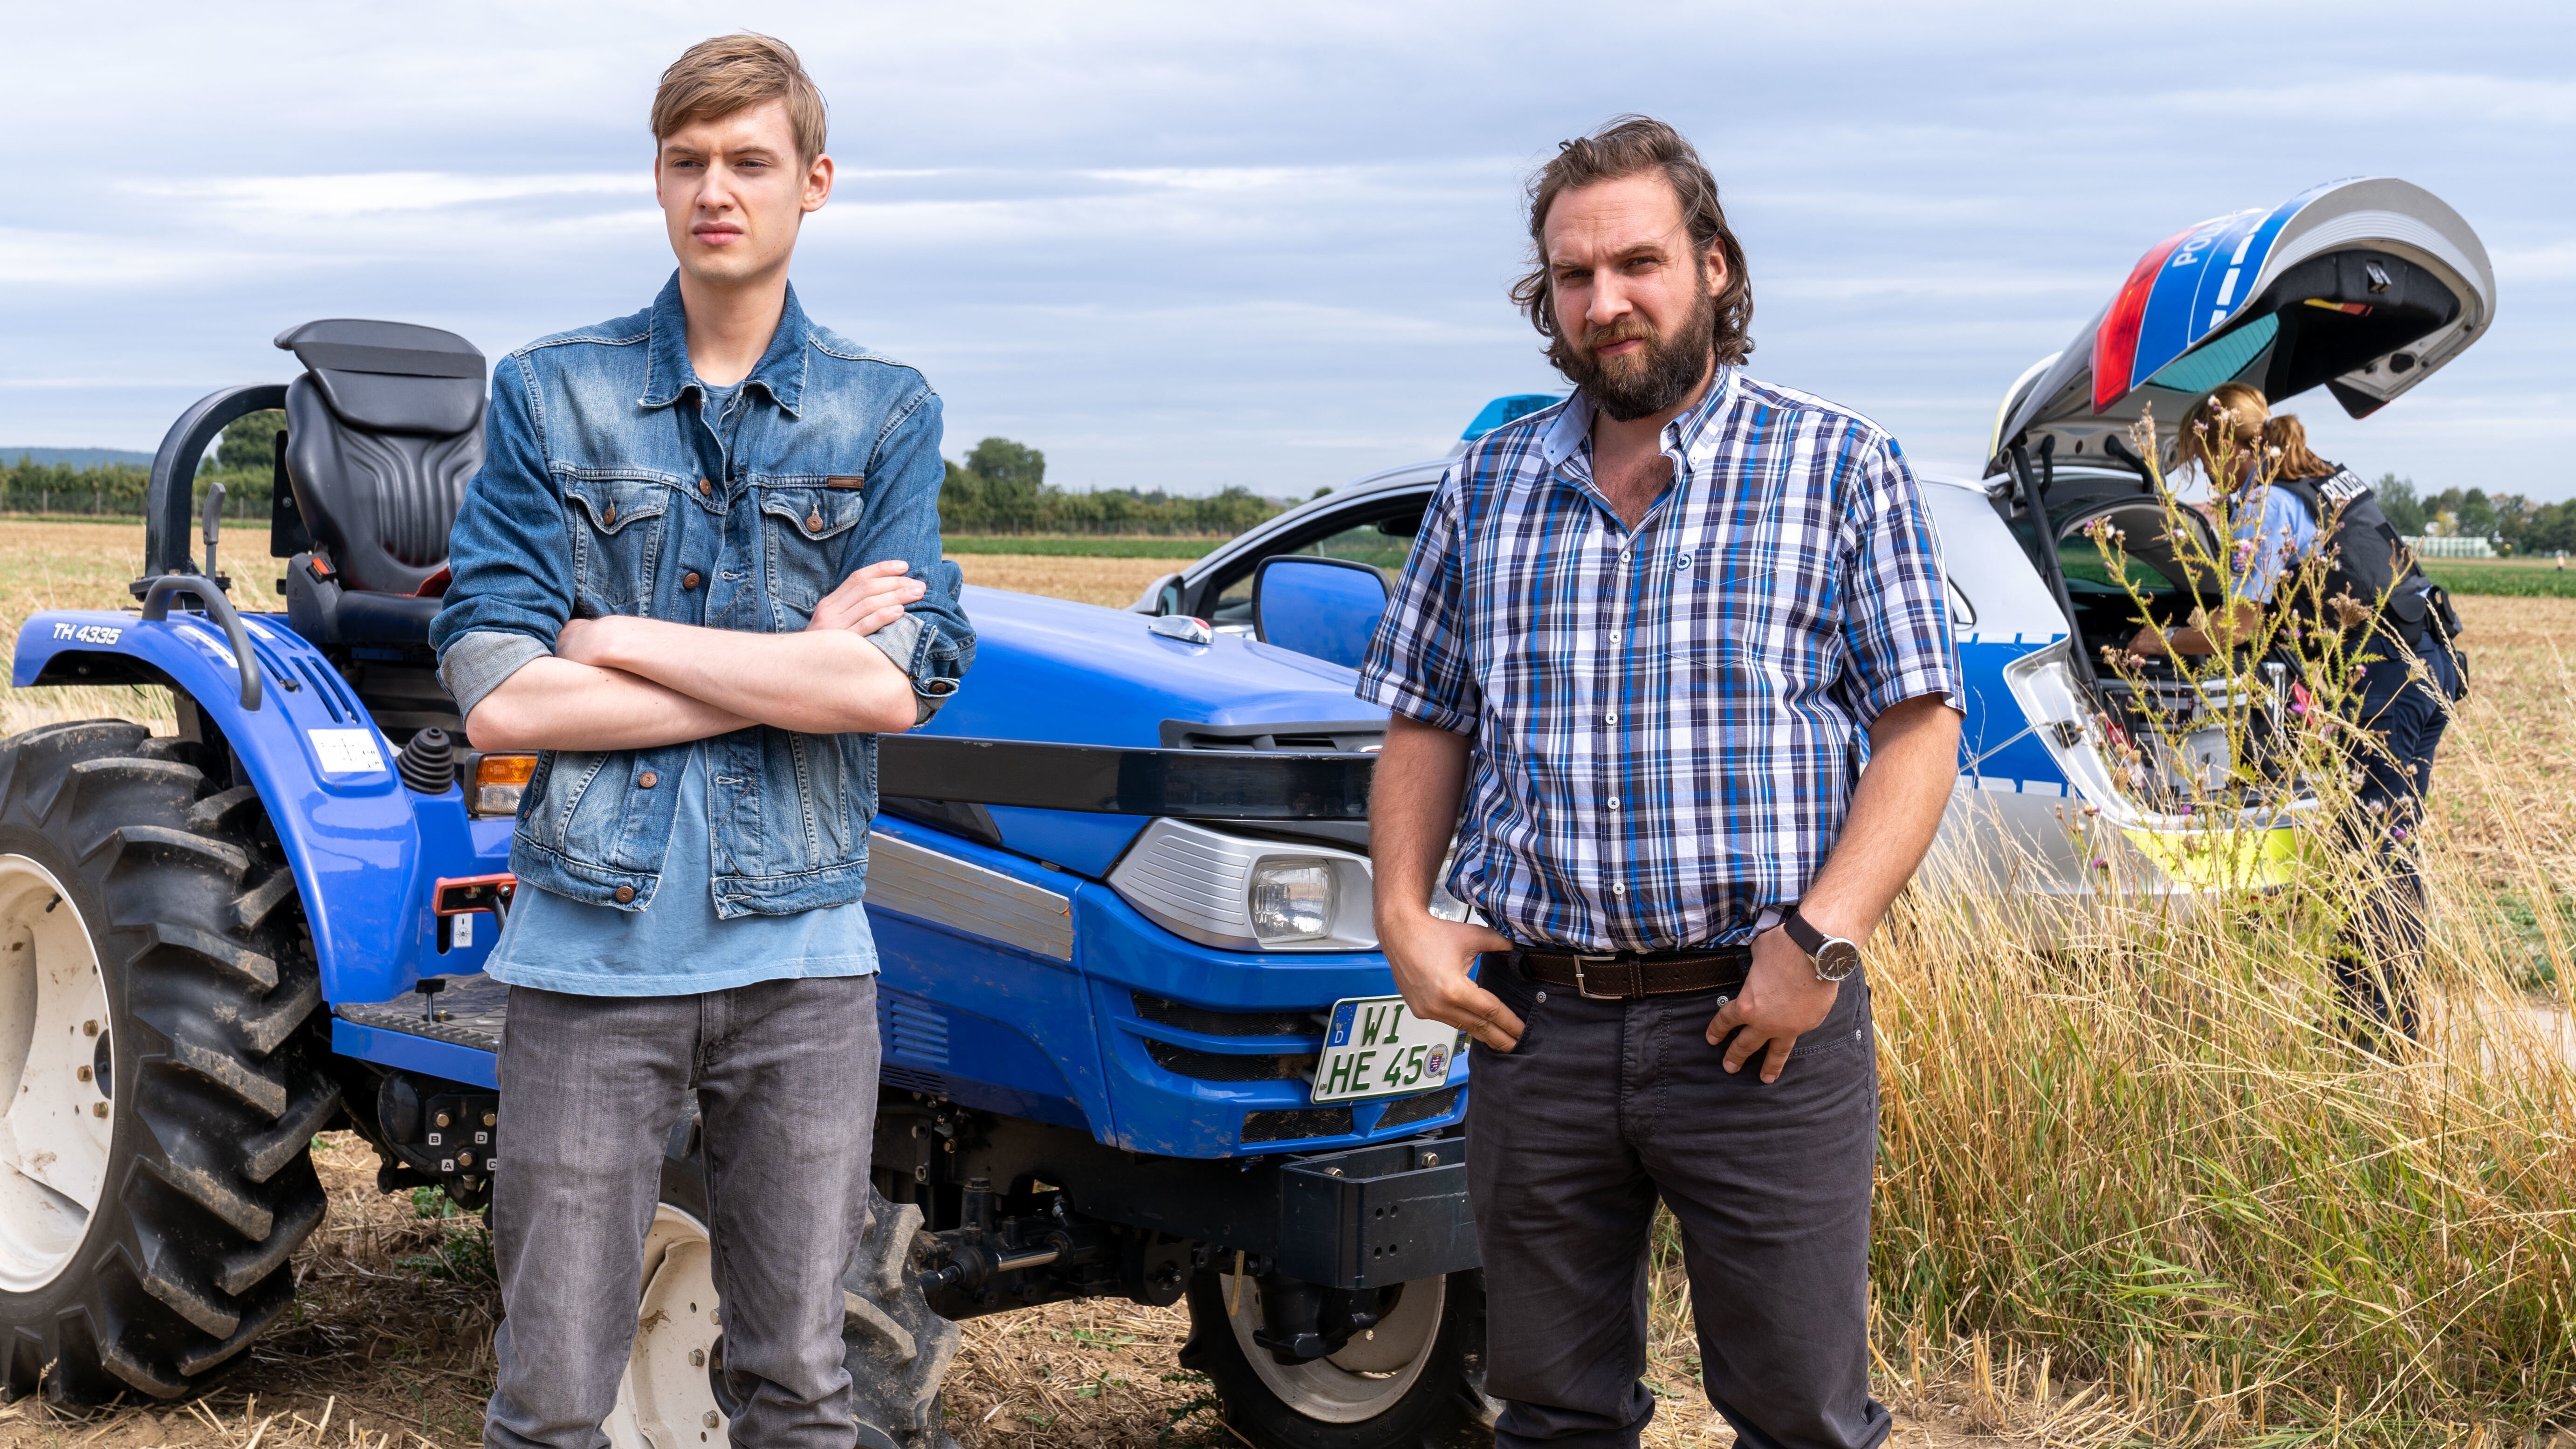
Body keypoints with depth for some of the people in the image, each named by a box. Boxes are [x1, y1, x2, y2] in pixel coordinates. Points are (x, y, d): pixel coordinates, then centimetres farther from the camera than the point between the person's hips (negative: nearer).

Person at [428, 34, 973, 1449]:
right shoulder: (548, 395, 4)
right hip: (594, 946, -1)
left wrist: (619, 639, -9)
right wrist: (795, 667, -9)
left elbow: (895, 684, -8)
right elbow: (498, 696, -7)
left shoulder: (885, 413, 5)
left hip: (796, 955, 1)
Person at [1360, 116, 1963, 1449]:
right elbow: (1424, 725, 16)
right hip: (1536, 1026, 3)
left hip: (1759, 1025, -3)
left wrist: (1821, 937, -15)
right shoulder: (1485, 486, 11)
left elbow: (1919, 731, -3)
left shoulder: (1839, 467, 1)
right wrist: (1401, 913, 0)